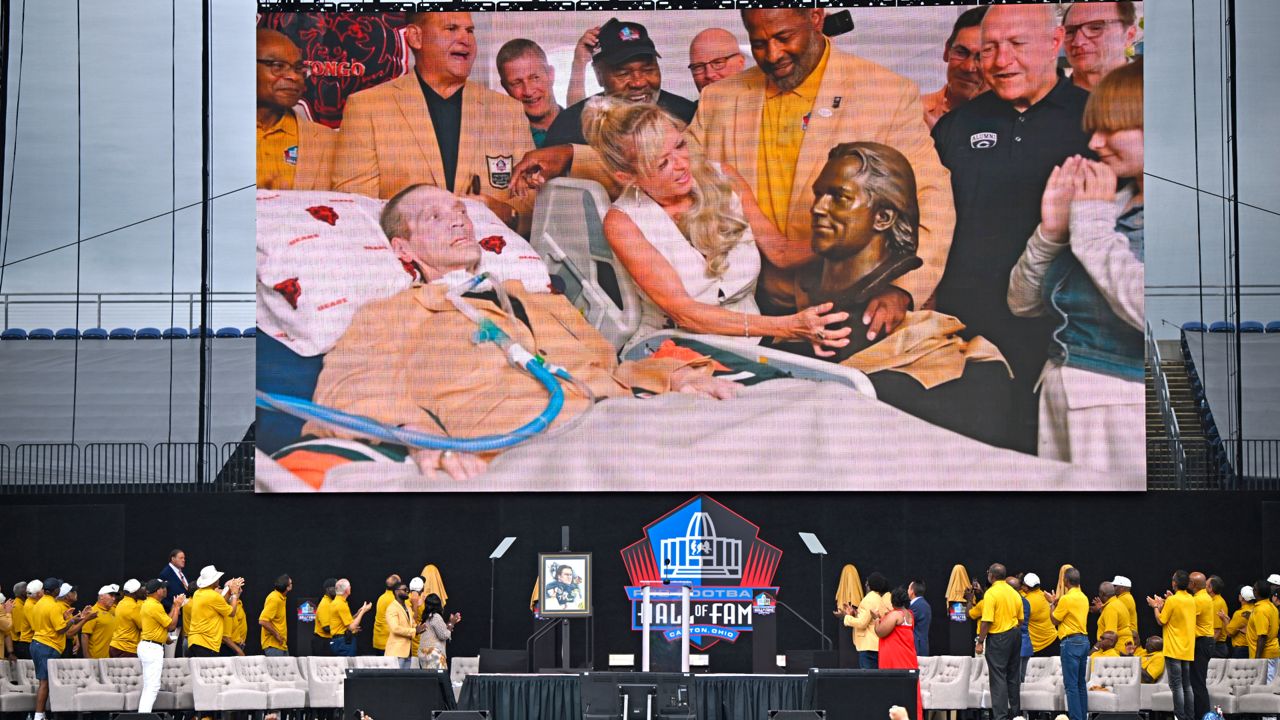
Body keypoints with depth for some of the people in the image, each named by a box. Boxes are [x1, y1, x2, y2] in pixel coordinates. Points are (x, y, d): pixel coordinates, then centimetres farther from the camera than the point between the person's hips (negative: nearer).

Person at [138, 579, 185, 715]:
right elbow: (172, 625, -10)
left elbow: (166, 621, 19)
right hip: (153, 648, -11)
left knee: (148, 688, 12)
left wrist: (175, 606, 19)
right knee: (152, 687, -14)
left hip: (146, 646, 11)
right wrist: (177, 606, 0)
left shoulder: (148, 603, 15)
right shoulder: (155, 606, -16)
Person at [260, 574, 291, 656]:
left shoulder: (282, 598, 12)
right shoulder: (274, 599, -18)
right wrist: (276, 635, -18)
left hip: (282, 645, 10)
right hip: (273, 645, -10)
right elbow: (262, 621, -25)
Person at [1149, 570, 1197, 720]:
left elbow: (1161, 621, -7)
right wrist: (1164, 605, 19)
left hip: (1174, 650, -7)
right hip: (1188, 650, 7)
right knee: (1187, 685, 11)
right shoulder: (1191, 600, 8)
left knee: (1176, 686, -6)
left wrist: (1156, 607, 7)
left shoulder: (1172, 600, -14)